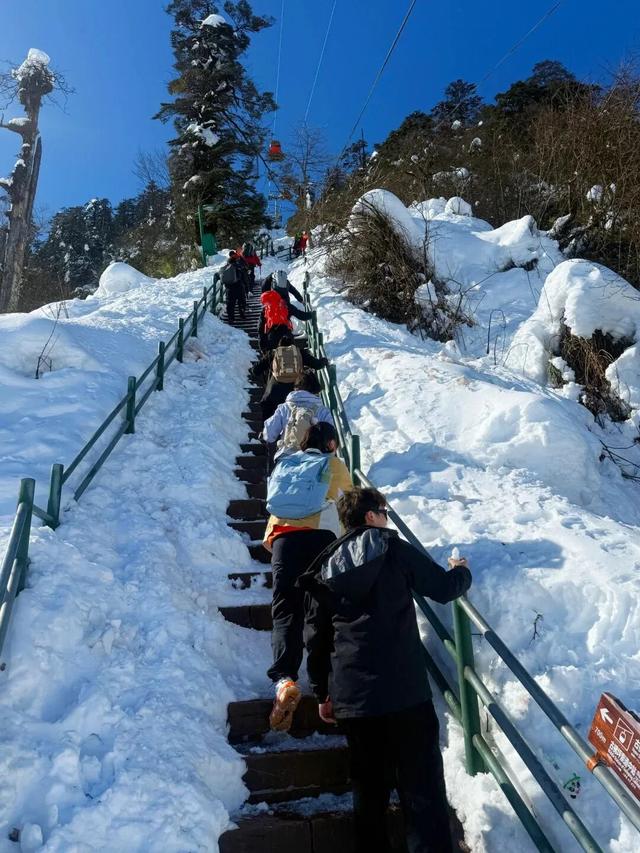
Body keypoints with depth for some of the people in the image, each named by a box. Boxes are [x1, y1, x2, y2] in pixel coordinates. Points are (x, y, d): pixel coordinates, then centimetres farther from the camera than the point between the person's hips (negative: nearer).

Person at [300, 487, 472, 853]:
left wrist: (322, 693, 20)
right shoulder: (395, 550, -3)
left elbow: (316, 639, 11)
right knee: (422, 787, 4)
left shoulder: (325, 567, 8)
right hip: (405, 692, -4)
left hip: (351, 697, 5)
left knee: (370, 788, 19)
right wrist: (461, 570, 24)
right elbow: (444, 588, 2)